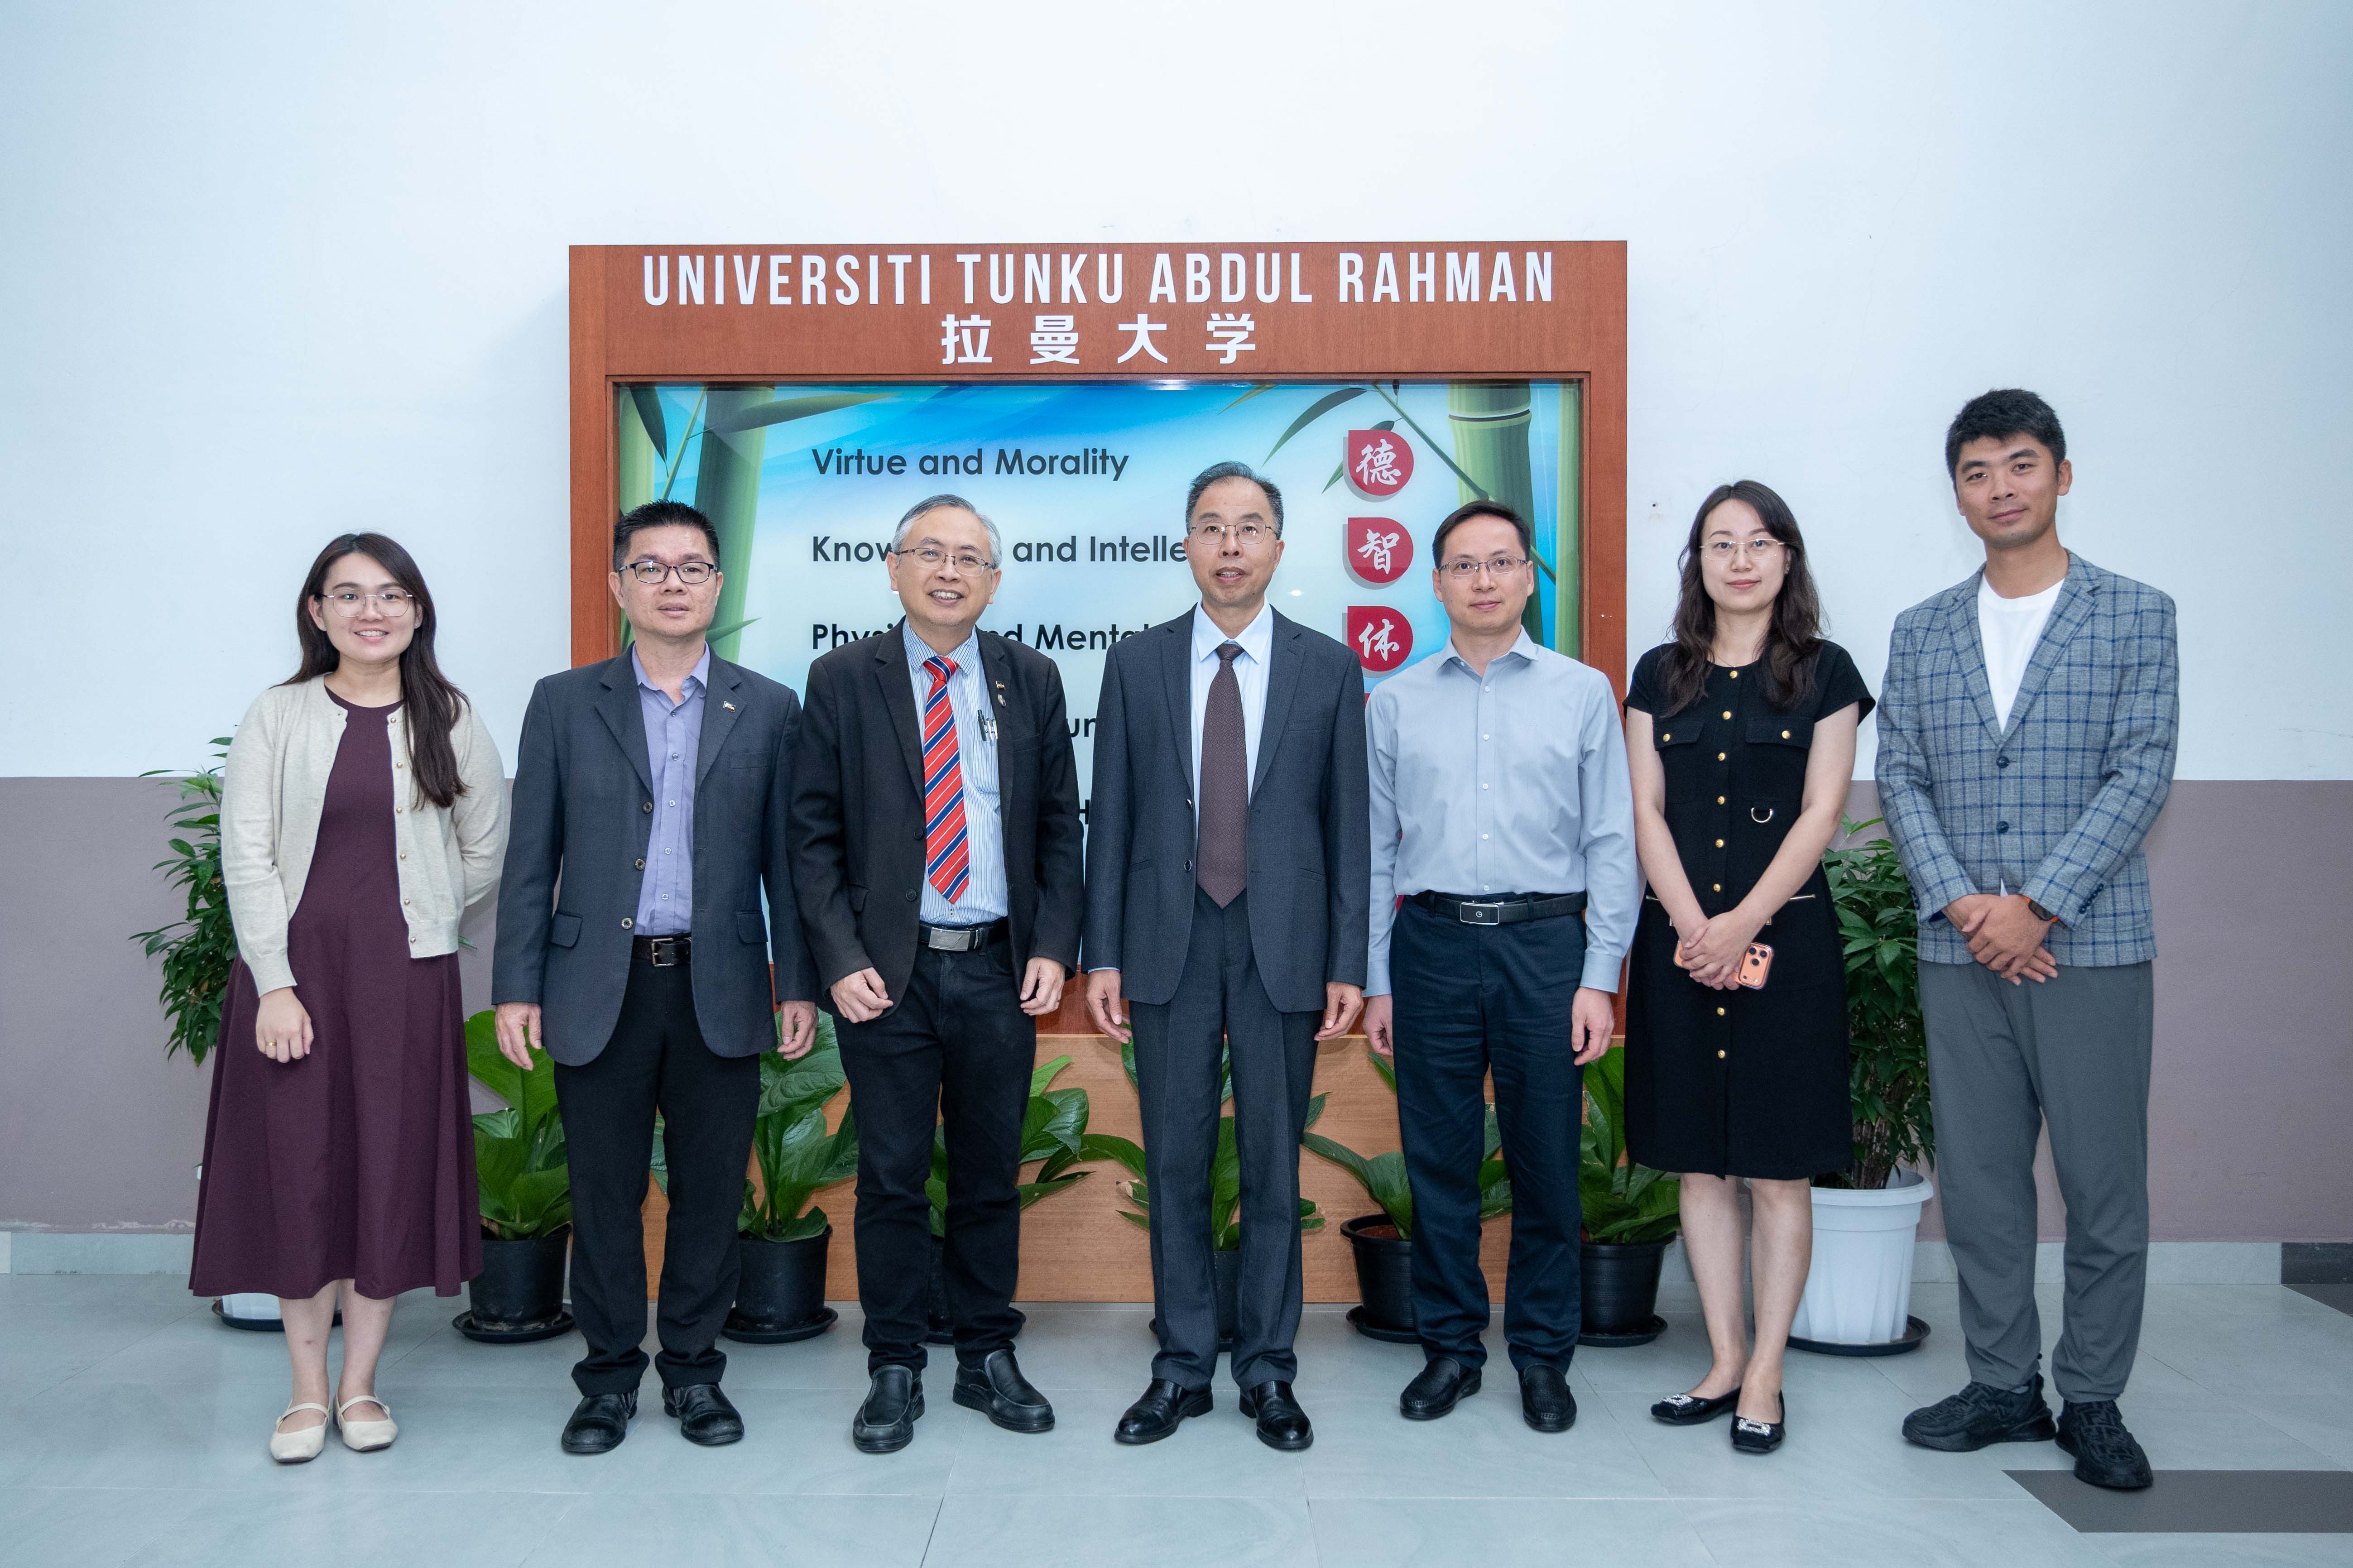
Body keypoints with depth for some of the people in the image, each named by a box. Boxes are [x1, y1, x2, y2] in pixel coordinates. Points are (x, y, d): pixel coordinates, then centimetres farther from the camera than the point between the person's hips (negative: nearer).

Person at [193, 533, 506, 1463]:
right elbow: (247, 859, -4)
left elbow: (486, 849, 12)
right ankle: (308, 1390, 16)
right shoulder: (276, 719, 1)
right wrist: (275, 983, -11)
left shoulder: (450, 722, 4)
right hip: (292, 971, -1)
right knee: (297, 1168, 2)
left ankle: (361, 1385, 17)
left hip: (407, 975, 1)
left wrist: (413, 915, 10)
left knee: (394, 1168, 3)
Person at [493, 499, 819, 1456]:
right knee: (604, 1193, 7)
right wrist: (516, 987, -1)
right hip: (600, 989, 0)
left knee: (711, 1191, 7)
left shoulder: (768, 712, 5)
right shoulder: (564, 704, 5)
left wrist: (798, 985, 2)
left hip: (721, 989, 0)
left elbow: (785, 862, 6)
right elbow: (532, 859, 4)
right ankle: (609, 1376, 23)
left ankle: (694, 1369, 24)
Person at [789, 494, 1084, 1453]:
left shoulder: (1032, 681, 7)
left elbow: (1060, 826, 8)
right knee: (891, 1182, 5)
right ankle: (894, 1369, 19)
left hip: (1000, 972, 2)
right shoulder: (843, 680, 1)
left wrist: (1054, 946, -3)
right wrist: (840, 960, -9)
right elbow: (813, 834, 0)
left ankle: (988, 1357, 25)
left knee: (992, 1178, 11)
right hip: (888, 973, -2)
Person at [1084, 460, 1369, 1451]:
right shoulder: (1136, 664, 5)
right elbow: (1111, 817, 5)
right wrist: (1102, 953, -1)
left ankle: (1268, 1370, 21)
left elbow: (1347, 824, 2)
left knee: (1274, 1166, 7)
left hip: (1283, 945, -1)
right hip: (1168, 942, 1)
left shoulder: (1328, 668, 3)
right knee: (1175, 1164, 8)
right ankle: (1183, 1367, 21)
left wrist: (1348, 963, -2)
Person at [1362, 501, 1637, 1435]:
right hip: (1432, 944, 1)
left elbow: (1612, 844, 2)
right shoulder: (1396, 703, 8)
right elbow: (1375, 851, 8)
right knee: (1439, 1160, 6)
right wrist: (1374, 982, 4)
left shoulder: (1584, 693, 5)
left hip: (1546, 944, -1)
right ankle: (1450, 1347, 21)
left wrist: (1600, 978, -4)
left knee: (1547, 1163, 5)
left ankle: (1542, 1354, 20)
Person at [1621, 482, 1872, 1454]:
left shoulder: (1824, 673, 3)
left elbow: (1821, 813, -3)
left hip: (1784, 937, -3)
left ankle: (1766, 1376, 9)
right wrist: (1692, 923, -9)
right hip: (1680, 942, 3)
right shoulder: (1660, 676, 10)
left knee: (1778, 1169, 0)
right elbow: (1647, 811, 5)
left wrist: (1744, 922, -13)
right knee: (1701, 1163, 7)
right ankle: (1725, 1361, 17)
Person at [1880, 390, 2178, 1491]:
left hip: (2092, 945, -3)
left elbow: (2142, 773, -6)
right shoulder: (1921, 632, 11)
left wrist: (2037, 905, -14)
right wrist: (1960, 903, -9)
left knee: (2105, 1184, 3)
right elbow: (1900, 779, 6)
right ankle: (2003, 1387, 21)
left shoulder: (2135, 615, 2)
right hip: (1961, 950, 3)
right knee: (1978, 1181, 8)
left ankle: (2093, 1401, 17)